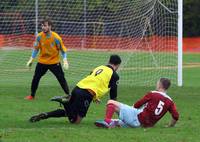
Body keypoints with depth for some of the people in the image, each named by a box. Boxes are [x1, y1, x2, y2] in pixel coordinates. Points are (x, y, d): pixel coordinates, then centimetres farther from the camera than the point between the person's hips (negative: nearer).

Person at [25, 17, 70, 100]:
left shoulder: (56, 37, -18)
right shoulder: (39, 36, -9)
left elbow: (62, 49, -8)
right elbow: (36, 49, 5)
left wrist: (65, 61, -17)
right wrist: (31, 60, 2)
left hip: (54, 62, -3)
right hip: (42, 62, 3)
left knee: (61, 79, -3)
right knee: (35, 78, 3)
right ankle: (32, 95, 19)